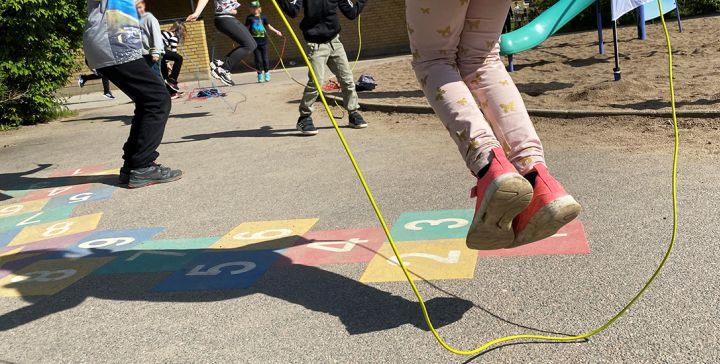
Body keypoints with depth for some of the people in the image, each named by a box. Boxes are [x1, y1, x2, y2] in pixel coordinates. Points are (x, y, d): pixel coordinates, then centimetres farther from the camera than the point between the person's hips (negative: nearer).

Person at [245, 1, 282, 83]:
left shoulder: (263, 17, 5)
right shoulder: (249, 18, 1)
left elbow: (268, 26, 17)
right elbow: (246, 28, 2)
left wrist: (276, 31, 16)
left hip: (263, 41, 1)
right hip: (255, 42, -1)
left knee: (265, 58, 2)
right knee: (258, 58, -3)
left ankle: (267, 73, 15)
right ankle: (260, 74, 8)